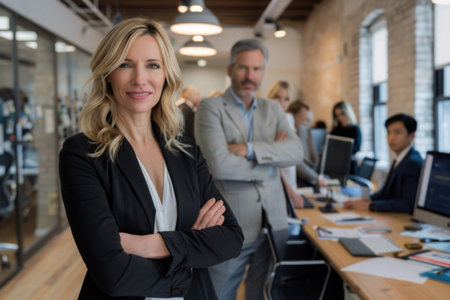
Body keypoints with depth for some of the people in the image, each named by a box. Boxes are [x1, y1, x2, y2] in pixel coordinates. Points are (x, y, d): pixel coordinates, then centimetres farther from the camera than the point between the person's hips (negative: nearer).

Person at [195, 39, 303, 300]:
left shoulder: (273, 109, 11)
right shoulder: (211, 108, -5)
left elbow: (297, 151, -5)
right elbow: (220, 165, -19)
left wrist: (250, 149, -18)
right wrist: (271, 155, -9)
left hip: (274, 224, 5)